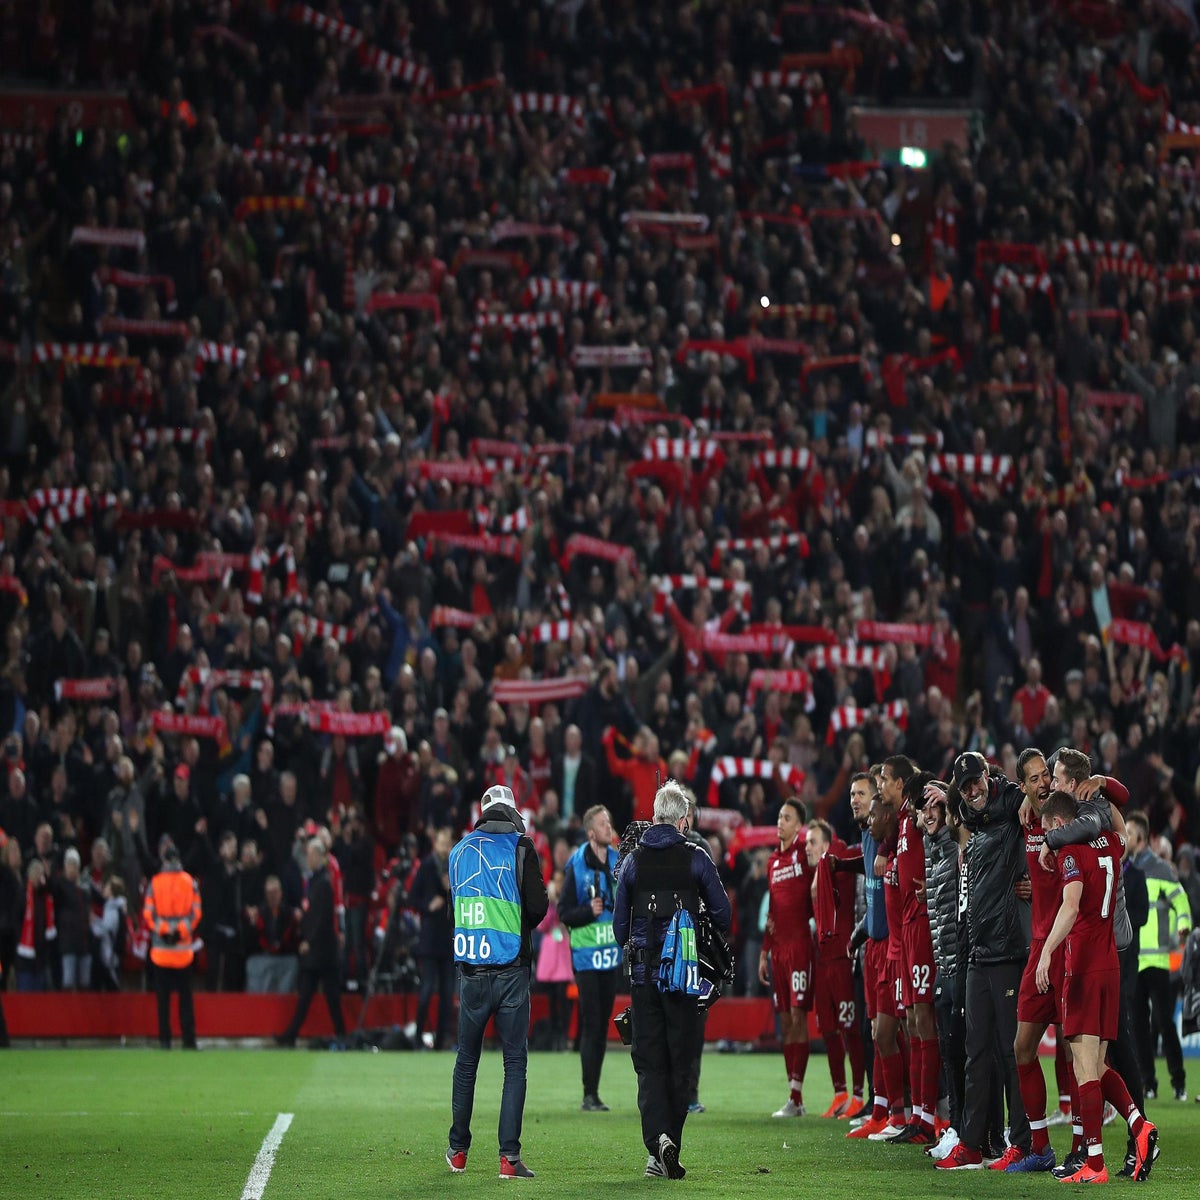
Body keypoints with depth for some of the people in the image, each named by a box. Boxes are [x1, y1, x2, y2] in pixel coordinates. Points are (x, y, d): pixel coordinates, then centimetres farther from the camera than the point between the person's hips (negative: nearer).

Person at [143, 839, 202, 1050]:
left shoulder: (155, 883, -1)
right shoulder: (190, 882, 1)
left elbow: (148, 913, -8)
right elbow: (195, 912, -7)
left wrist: (162, 929, -9)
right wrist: (183, 930, -8)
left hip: (160, 947, 0)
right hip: (184, 946, 0)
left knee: (163, 995, 4)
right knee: (185, 995, 5)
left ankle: (164, 1039, 0)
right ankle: (188, 1039, 1)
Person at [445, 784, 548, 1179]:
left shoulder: (460, 850, 9)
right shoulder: (520, 846, -3)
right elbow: (538, 906, -7)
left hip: (470, 969, 3)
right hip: (510, 969, -3)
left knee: (466, 1059, 15)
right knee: (515, 1061, -1)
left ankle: (458, 1150, 23)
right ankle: (509, 1157, -8)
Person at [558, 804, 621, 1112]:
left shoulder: (617, 861, 9)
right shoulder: (576, 866, -9)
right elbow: (563, 913, -9)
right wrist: (589, 911, -24)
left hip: (611, 952, 6)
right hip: (586, 952, -6)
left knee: (603, 1024, 8)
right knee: (591, 1024, -10)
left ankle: (594, 1092, 13)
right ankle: (589, 1096, -7)